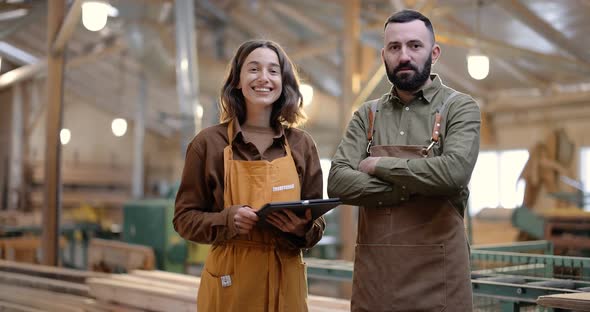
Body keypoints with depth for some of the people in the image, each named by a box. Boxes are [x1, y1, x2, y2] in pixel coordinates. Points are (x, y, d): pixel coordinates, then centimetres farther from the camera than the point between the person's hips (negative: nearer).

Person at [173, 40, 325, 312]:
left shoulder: (302, 145, 2)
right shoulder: (208, 143, -4)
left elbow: (317, 221, 7)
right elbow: (185, 218, -1)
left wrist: (303, 228, -14)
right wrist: (228, 220, -18)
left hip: (286, 283, 2)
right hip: (229, 286, -2)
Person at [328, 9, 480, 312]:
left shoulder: (459, 108, -1)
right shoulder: (366, 116, 8)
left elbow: (454, 171, -19)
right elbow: (338, 182, -5)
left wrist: (379, 165, -9)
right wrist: (413, 187, -12)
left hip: (437, 270, -3)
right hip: (373, 269, 3)